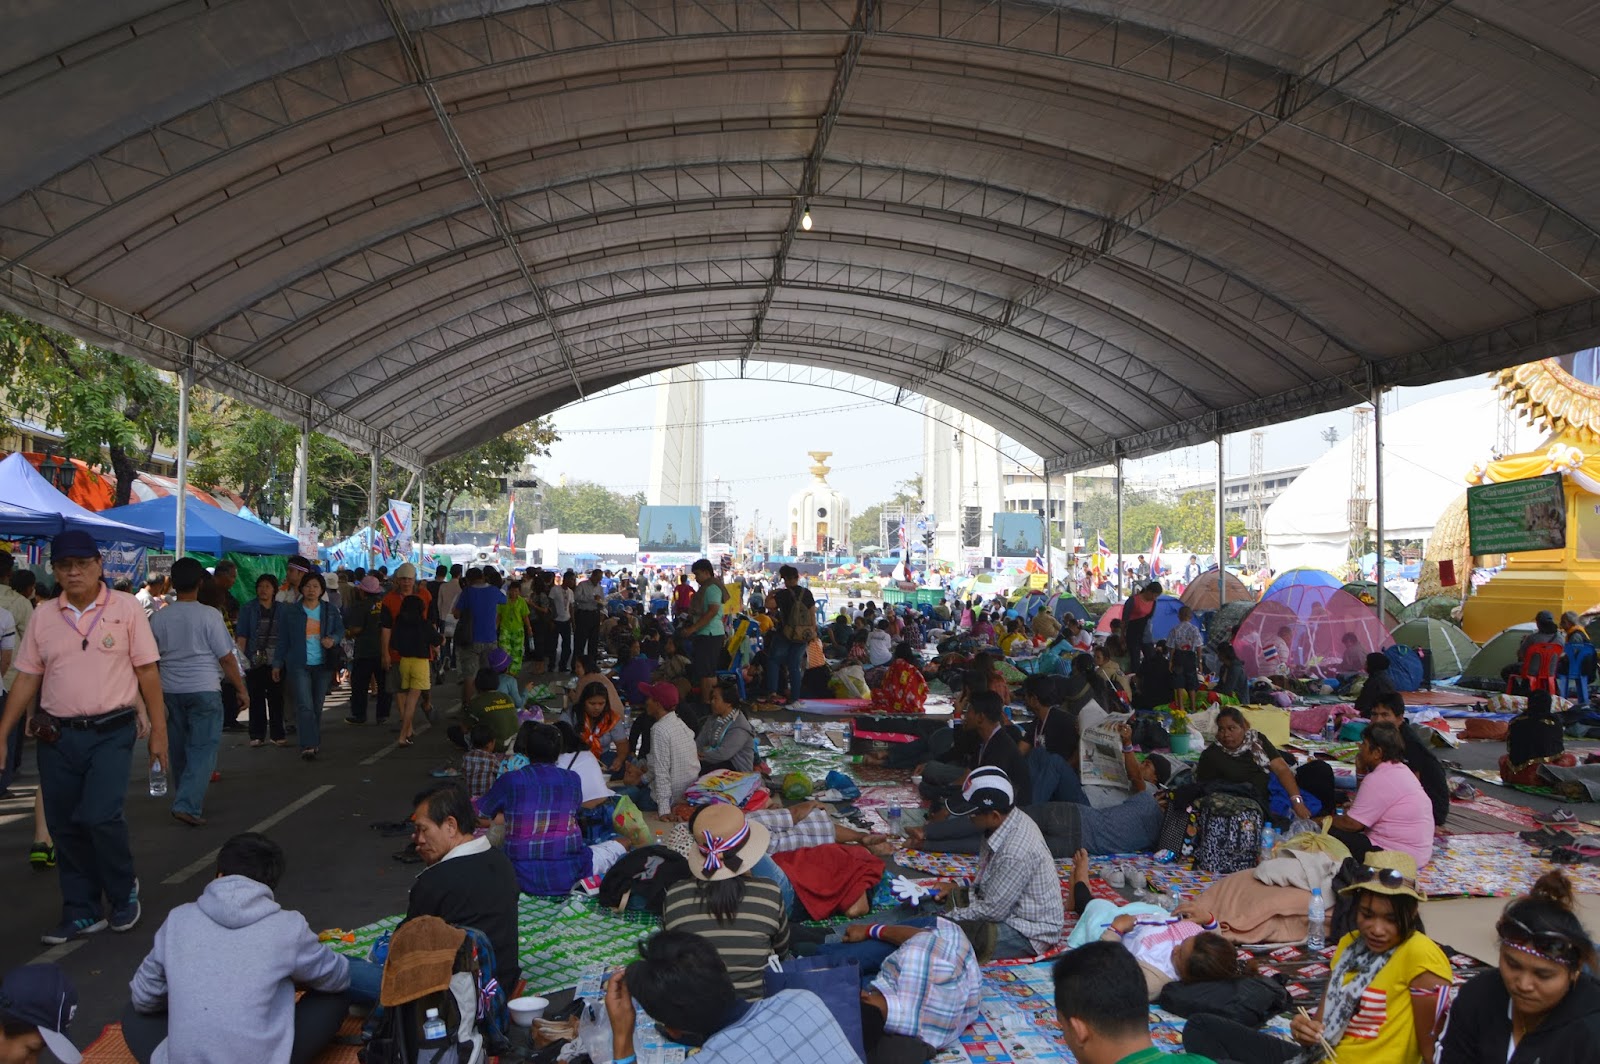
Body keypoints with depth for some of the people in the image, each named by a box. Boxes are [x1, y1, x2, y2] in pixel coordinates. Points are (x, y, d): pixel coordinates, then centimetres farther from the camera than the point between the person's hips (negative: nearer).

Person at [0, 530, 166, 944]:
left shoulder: (126, 608, -3)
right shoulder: (43, 616, 7)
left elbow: (148, 672, -2)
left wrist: (158, 730, -4)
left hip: (111, 733, -4)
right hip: (57, 737, 4)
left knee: (100, 816, -14)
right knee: (64, 827, 8)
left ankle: (124, 893, 12)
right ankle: (82, 914, 23)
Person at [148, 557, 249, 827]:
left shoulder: (159, 618, 2)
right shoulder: (209, 615, -11)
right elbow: (226, 658, -8)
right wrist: (241, 689, 1)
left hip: (170, 691, 5)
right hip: (203, 690, -5)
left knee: (179, 750, 16)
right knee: (203, 749, -3)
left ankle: (189, 801, 28)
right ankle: (187, 804, -14)